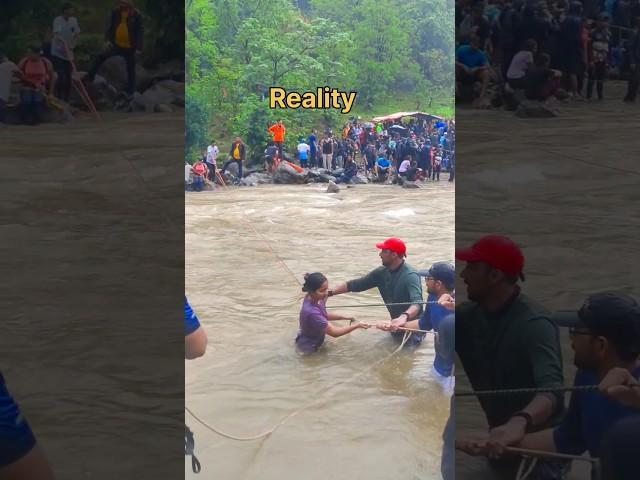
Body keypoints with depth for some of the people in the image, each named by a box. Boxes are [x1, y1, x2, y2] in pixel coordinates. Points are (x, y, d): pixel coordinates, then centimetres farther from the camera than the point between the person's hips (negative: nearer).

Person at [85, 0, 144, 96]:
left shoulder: (136, 15, -12)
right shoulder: (115, 13, -3)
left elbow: (140, 31, -10)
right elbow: (110, 27, 2)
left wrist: (139, 48, -16)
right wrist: (108, 40, -12)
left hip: (129, 48, -3)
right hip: (116, 45, 3)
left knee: (130, 69, 7)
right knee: (101, 57, -5)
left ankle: (130, 91, 16)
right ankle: (89, 77, 5)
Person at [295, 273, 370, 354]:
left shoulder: (314, 298, -13)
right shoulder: (311, 312, -37)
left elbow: (325, 315, 8)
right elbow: (334, 333, -29)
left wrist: (345, 317, -3)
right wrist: (357, 325, -25)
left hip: (316, 339, 8)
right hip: (309, 346, -8)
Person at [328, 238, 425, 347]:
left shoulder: (410, 275, -27)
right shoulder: (381, 272, -5)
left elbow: (417, 303, -43)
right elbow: (354, 284, -2)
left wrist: (404, 317, -63)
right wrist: (329, 292, -12)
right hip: (397, 325, 7)